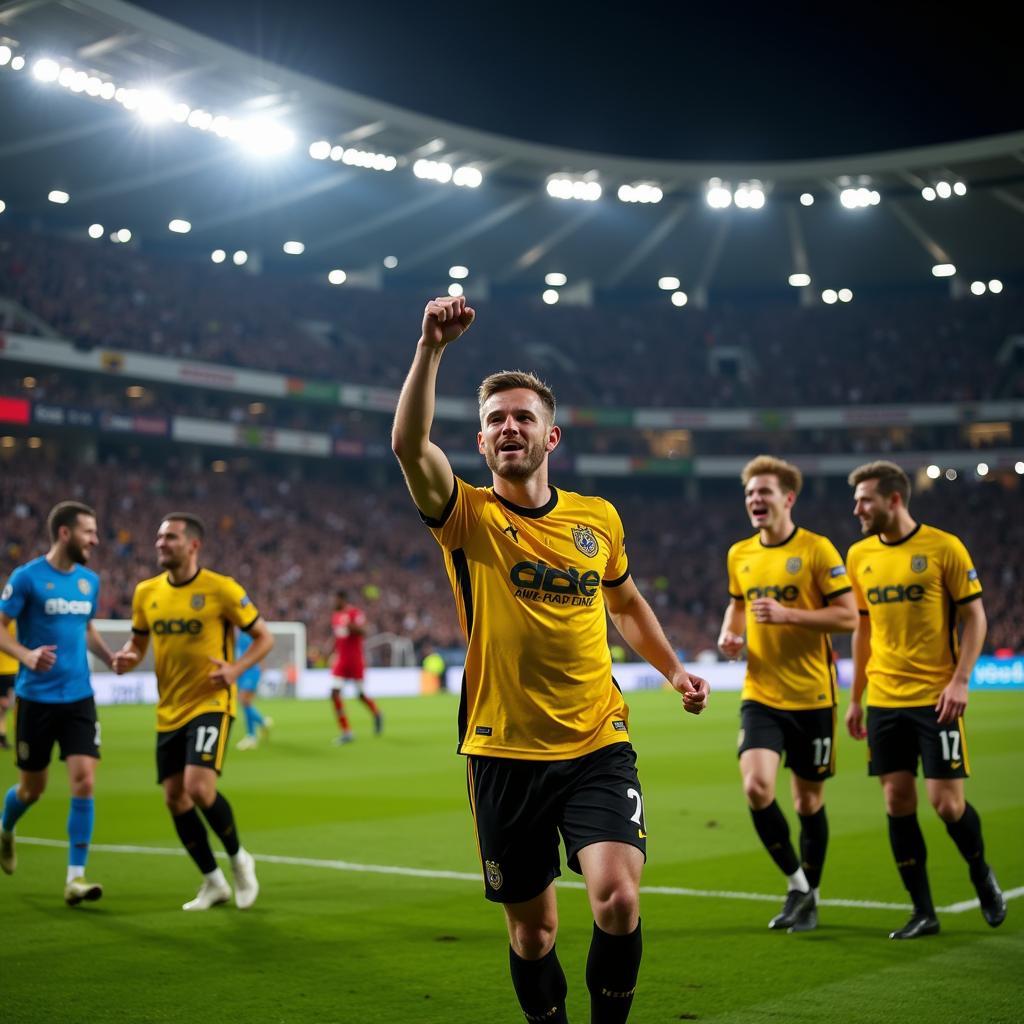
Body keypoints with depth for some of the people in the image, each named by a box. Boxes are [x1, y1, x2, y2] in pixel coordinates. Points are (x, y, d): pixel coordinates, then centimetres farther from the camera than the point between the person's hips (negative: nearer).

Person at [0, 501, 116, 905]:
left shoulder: (90, 580, 8)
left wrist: (111, 658, 5)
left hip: (78, 698, 4)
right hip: (35, 699, -4)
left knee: (84, 782, -10)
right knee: (33, 787, 10)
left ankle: (75, 877, -3)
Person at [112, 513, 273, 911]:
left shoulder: (221, 589, -10)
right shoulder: (146, 592, 5)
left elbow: (264, 636, -3)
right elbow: (138, 640, 18)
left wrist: (236, 668, -20)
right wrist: (127, 657, -5)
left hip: (210, 704, -6)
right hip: (169, 711, 6)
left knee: (199, 787, -21)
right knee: (175, 798, 4)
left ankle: (238, 857, 7)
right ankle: (214, 883, 22)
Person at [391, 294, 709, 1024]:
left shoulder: (598, 518, 6)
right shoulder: (468, 517, -4)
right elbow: (409, 444, -23)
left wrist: (675, 669, 13)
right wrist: (432, 347, -31)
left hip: (598, 745, 1)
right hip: (504, 753, -1)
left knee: (617, 897, -16)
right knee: (532, 925, 8)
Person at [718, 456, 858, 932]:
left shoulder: (816, 549, -8)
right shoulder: (738, 554, 7)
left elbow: (849, 616, -11)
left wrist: (787, 614, -20)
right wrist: (729, 634, 4)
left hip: (811, 696, -3)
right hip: (760, 695, 3)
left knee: (808, 800, 7)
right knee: (756, 786, -15)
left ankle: (809, 896, 28)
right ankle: (797, 884, 6)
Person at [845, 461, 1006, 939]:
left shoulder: (944, 547, -6)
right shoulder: (860, 555, 8)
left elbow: (975, 616, -4)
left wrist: (960, 680, -15)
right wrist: (855, 698, 14)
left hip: (935, 697, -4)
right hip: (884, 699, 5)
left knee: (945, 800, -6)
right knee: (897, 801, 3)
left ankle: (981, 874, 25)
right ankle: (923, 912, 13)